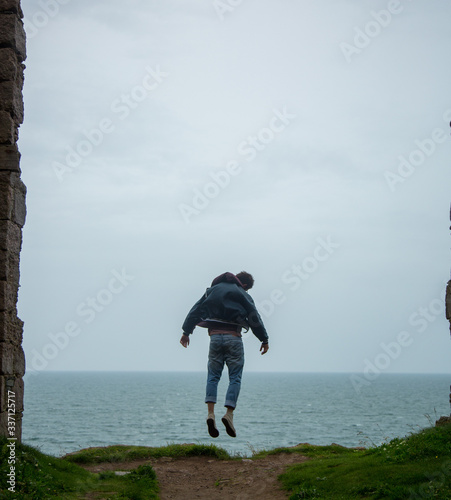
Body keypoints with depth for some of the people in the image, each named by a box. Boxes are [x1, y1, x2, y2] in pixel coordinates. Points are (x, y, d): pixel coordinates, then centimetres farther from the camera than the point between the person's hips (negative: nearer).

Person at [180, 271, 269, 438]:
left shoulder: (212, 289, 16)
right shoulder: (242, 295, 4)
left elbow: (196, 310, 15)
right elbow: (255, 318, 1)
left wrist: (186, 332, 19)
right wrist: (264, 339, 10)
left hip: (215, 336, 3)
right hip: (233, 337, -3)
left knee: (213, 376, 7)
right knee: (235, 377, 2)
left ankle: (210, 413, -10)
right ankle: (229, 414, -12)